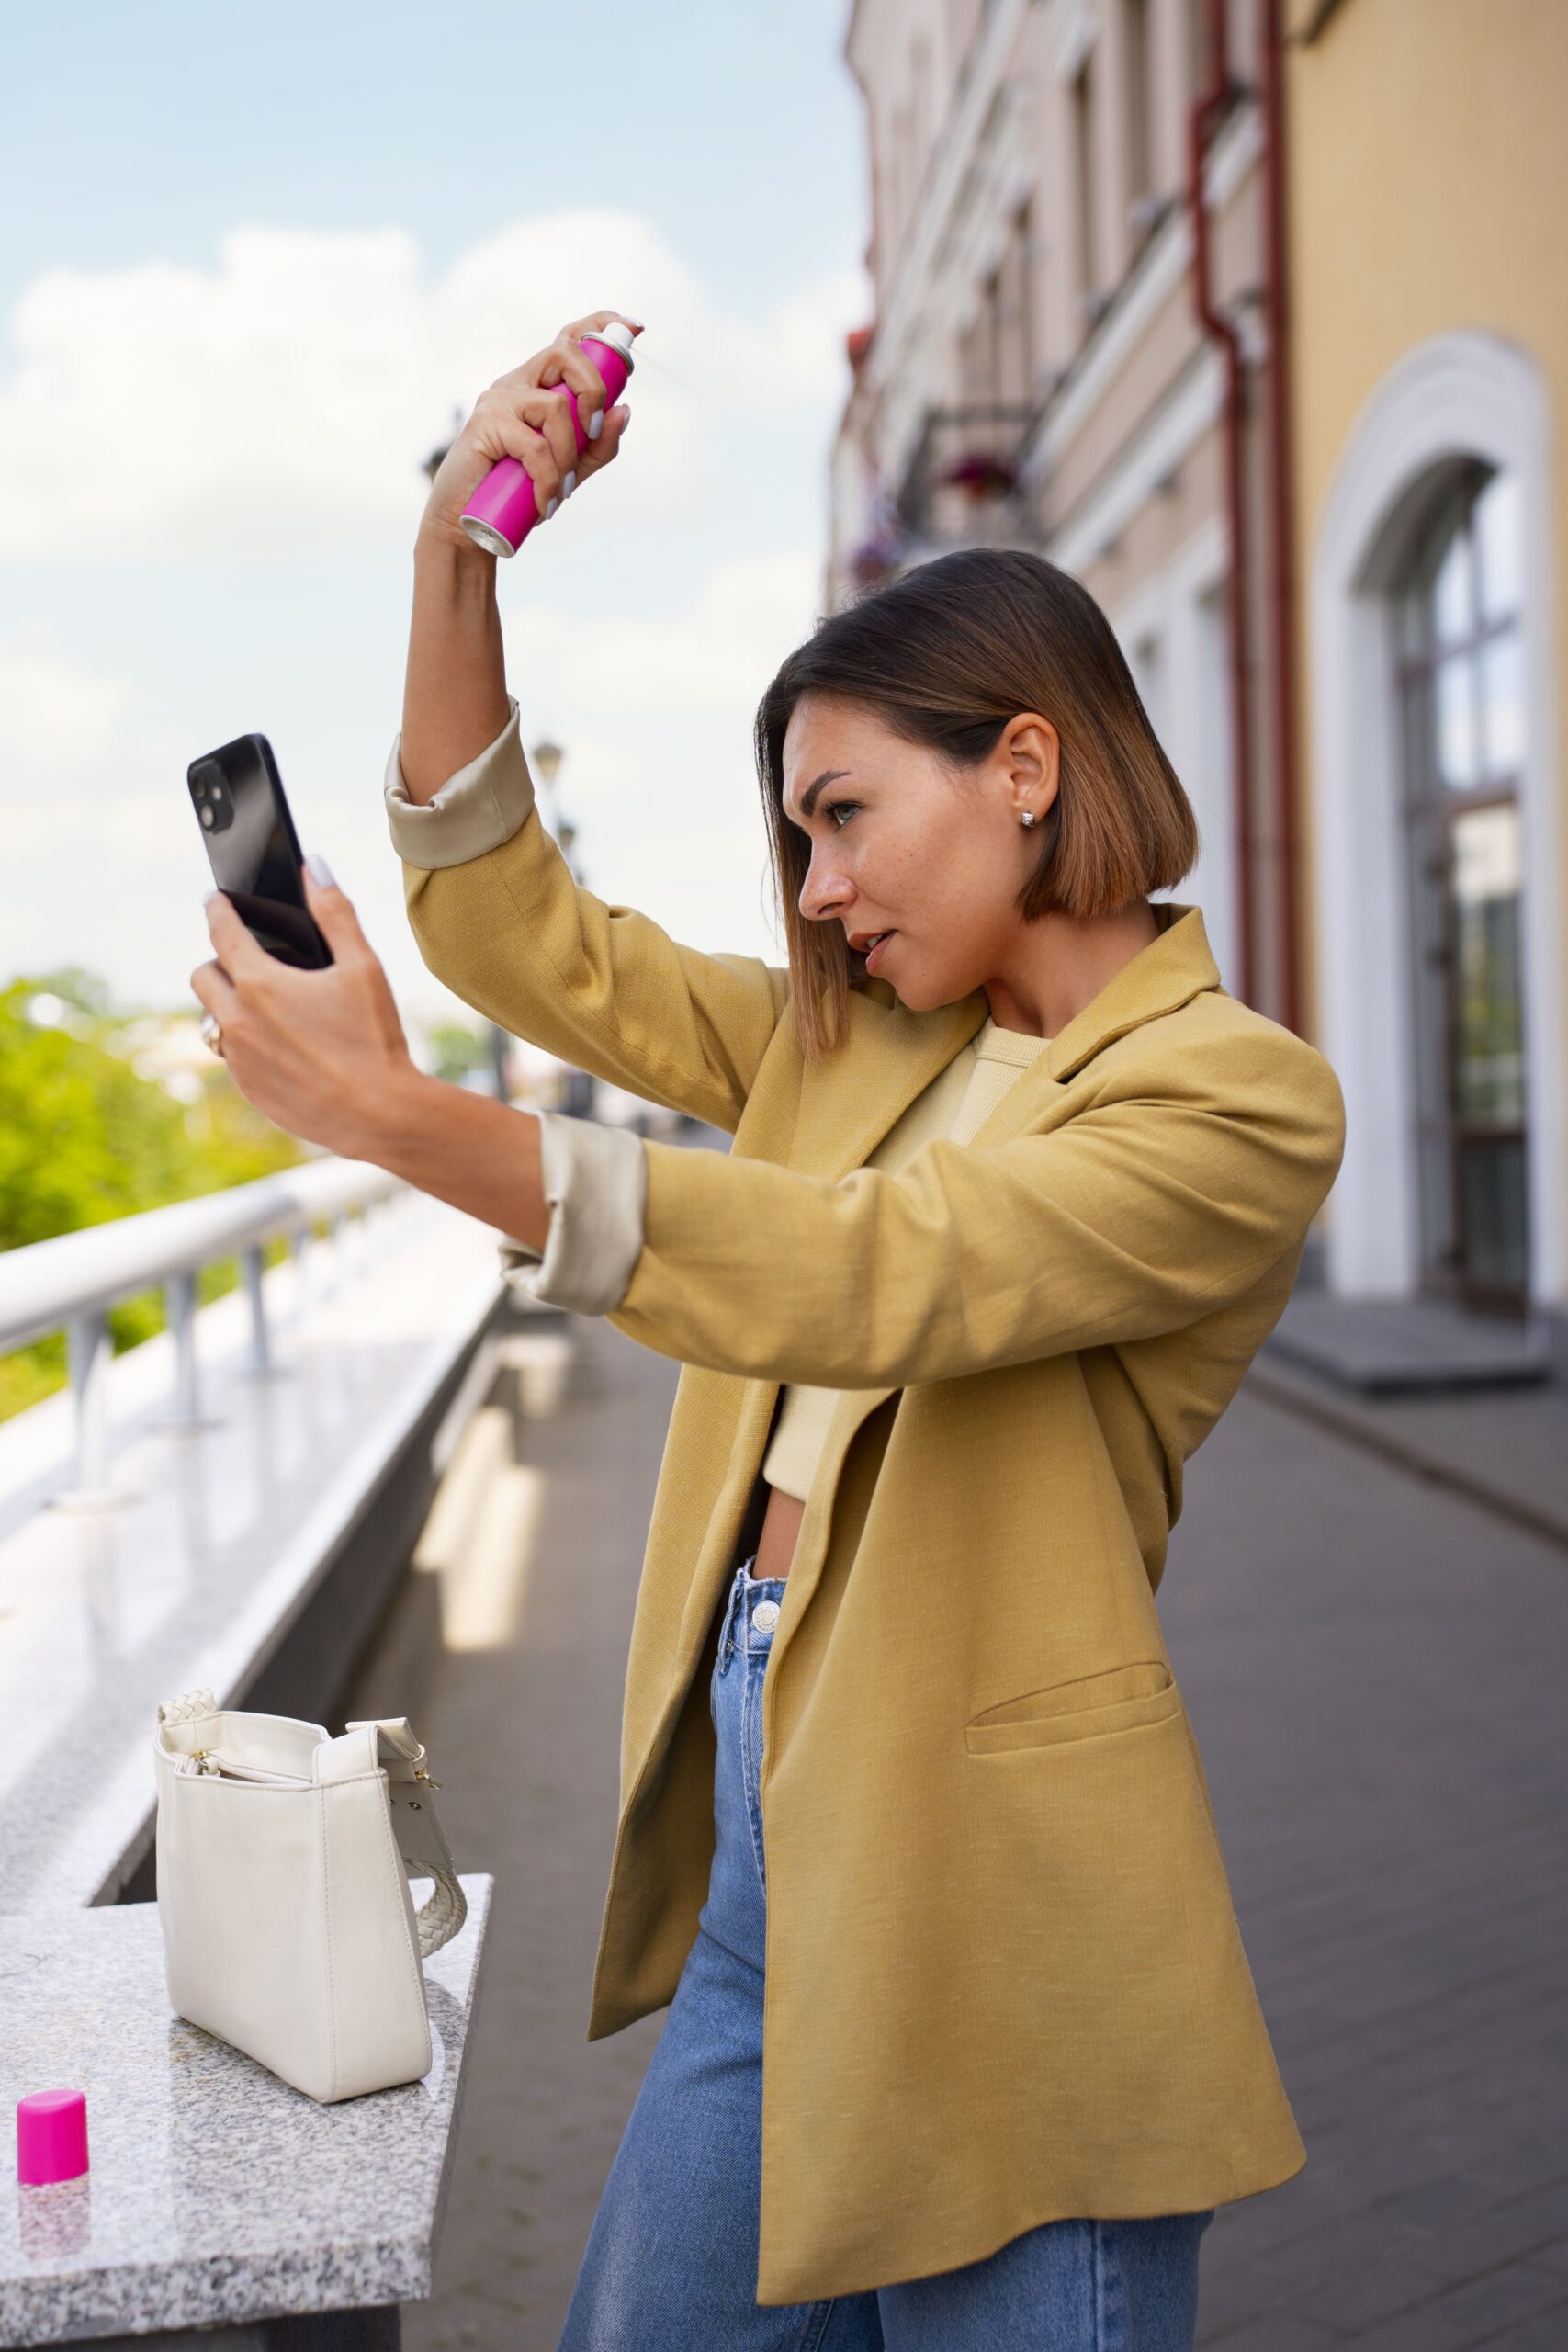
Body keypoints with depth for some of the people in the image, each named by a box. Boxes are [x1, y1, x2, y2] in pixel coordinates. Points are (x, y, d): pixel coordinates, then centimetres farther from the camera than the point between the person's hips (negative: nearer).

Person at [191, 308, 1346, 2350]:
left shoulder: (1241, 1093, -12)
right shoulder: (856, 1037, 12)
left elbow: (882, 1276, -26)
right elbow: (525, 936, 13)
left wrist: (415, 1126, -32)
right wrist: (457, 557, 3)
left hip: (979, 1879, -7)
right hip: (756, 1836, 7)